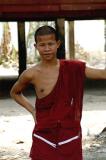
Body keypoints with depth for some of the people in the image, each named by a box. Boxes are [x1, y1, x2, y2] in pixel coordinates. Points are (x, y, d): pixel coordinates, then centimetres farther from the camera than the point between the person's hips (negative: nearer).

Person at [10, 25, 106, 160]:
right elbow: (15, 93, 13)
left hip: (70, 136, 1)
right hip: (44, 138, -1)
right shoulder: (31, 74, -5)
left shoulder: (72, 68, -4)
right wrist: (32, 110, 4)